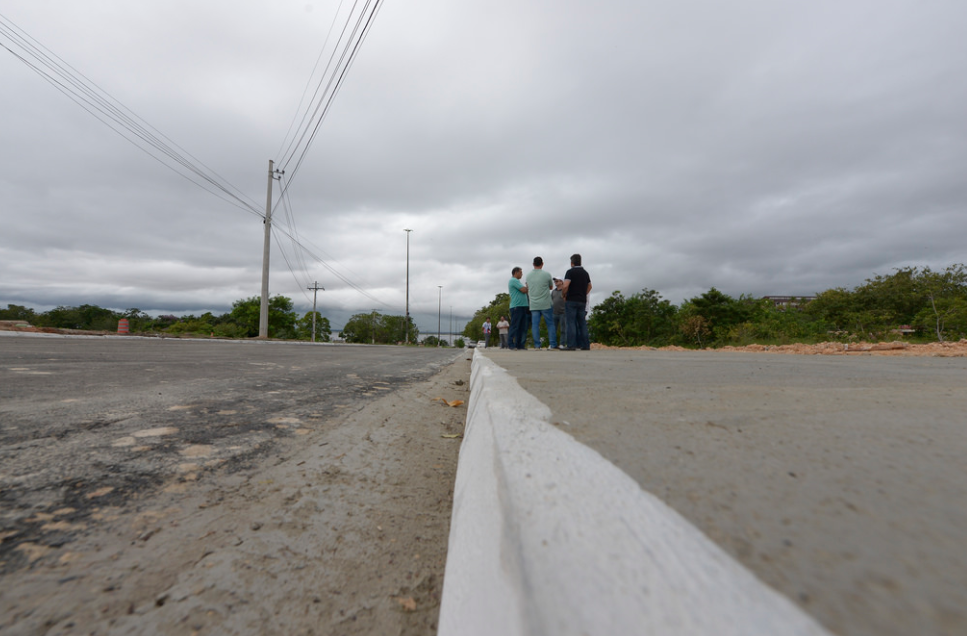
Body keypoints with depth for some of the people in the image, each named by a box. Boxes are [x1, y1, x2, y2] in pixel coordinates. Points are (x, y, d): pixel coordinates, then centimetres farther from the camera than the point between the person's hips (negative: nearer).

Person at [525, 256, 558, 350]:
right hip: (546, 304, -3)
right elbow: (551, 287, 9)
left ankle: (537, 346, -1)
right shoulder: (546, 274, -6)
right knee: (550, 324, 5)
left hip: (533, 304, 3)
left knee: (535, 325, 2)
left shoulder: (528, 275, 6)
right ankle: (553, 344, 4)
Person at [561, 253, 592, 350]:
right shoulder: (585, 273, 14)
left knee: (571, 323, -5)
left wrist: (564, 294, -3)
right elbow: (589, 286, 25)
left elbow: (566, 285, -19)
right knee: (582, 323, 8)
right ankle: (585, 345, 8)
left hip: (571, 300, -6)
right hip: (582, 301, 6)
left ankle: (571, 345, -9)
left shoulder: (570, 272, -7)